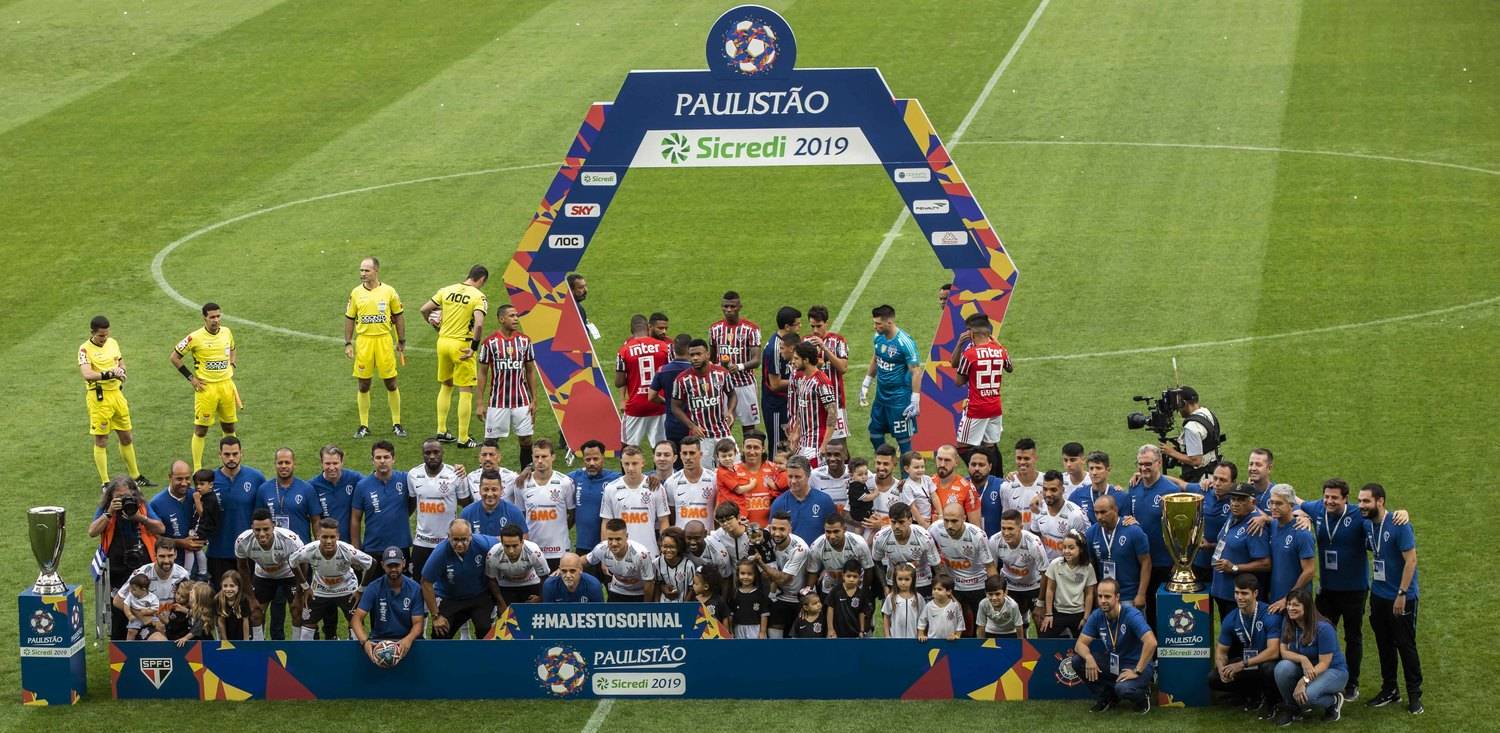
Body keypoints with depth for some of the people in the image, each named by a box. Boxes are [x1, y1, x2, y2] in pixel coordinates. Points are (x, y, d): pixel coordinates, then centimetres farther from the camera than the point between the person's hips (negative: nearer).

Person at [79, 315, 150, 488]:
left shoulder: (113, 343, 7)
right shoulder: (85, 349, -13)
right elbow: (87, 374, -26)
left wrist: (122, 371, 2)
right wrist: (110, 374, -31)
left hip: (116, 393, 6)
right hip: (98, 397, -6)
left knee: (126, 437, 15)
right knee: (101, 441, 0)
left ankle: (136, 477, 27)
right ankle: (105, 483, 7)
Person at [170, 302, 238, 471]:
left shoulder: (226, 332, 4)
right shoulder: (195, 338, -13)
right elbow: (174, 357, -5)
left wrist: (231, 367, 9)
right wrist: (191, 378, -6)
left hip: (226, 385, 5)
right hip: (206, 387, -5)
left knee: (229, 426, 11)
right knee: (201, 430, 0)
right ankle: (197, 469, 7)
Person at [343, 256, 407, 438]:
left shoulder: (388, 291, -1)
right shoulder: (356, 293, 2)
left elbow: (398, 316, 7)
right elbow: (350, 319, 9)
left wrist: (401, 342, 6)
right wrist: (348, 343, 3)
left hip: (384, 340, -1)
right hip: (363, 341, 1)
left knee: (391, 383, 3)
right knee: (363, 385, 4)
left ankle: (396, 424, 15)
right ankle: (364, 426, 13)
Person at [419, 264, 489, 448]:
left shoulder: (447, 290, 5)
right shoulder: (479, 297, -10)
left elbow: (424, 309, 6)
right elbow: (479, 324, -24)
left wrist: (434, 324, 22)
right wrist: (474, 347, -14)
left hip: (443, 342, 5)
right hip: (461, 345, -5)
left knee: (445, 386, 22)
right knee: (466, 391, 3)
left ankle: (441, 431, 26)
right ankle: (463, 438, 4)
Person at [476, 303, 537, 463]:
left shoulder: (524, 340, 3)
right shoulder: (490, 342, -5)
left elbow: (530, 371, 9)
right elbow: (482, 373, 0)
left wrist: (534, 400, 5)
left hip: (522, 402, 2)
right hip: (497, 401, -2)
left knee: (525, 438, 3)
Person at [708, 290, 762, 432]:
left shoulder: (751, 329, -6)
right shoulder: (715, 329, 6)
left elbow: (756, 361, -14)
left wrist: (739, 366, -31)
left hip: (745, 384, -3)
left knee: (749, 425, 2)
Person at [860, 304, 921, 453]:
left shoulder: (905, 343, -21)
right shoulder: (878, 337, 1)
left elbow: (916, 372, -19)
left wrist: (915, 400, -21)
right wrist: (866, 384, 21)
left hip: (900, 398, -8)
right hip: (881, 395, 8)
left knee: (903, 438, 1)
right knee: (875, 435, 15)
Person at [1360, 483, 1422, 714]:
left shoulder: (1398, 526, -18)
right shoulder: (1367, 526, 2)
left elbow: (1411, 560, -18)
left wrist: (1401, 594, -20)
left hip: (1401, 598, -7)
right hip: (1378, 597, 7)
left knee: (1405, 645, 0)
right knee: (1384, 645, 14)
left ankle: (1414, 695, 9)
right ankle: (1389, 691, 25)